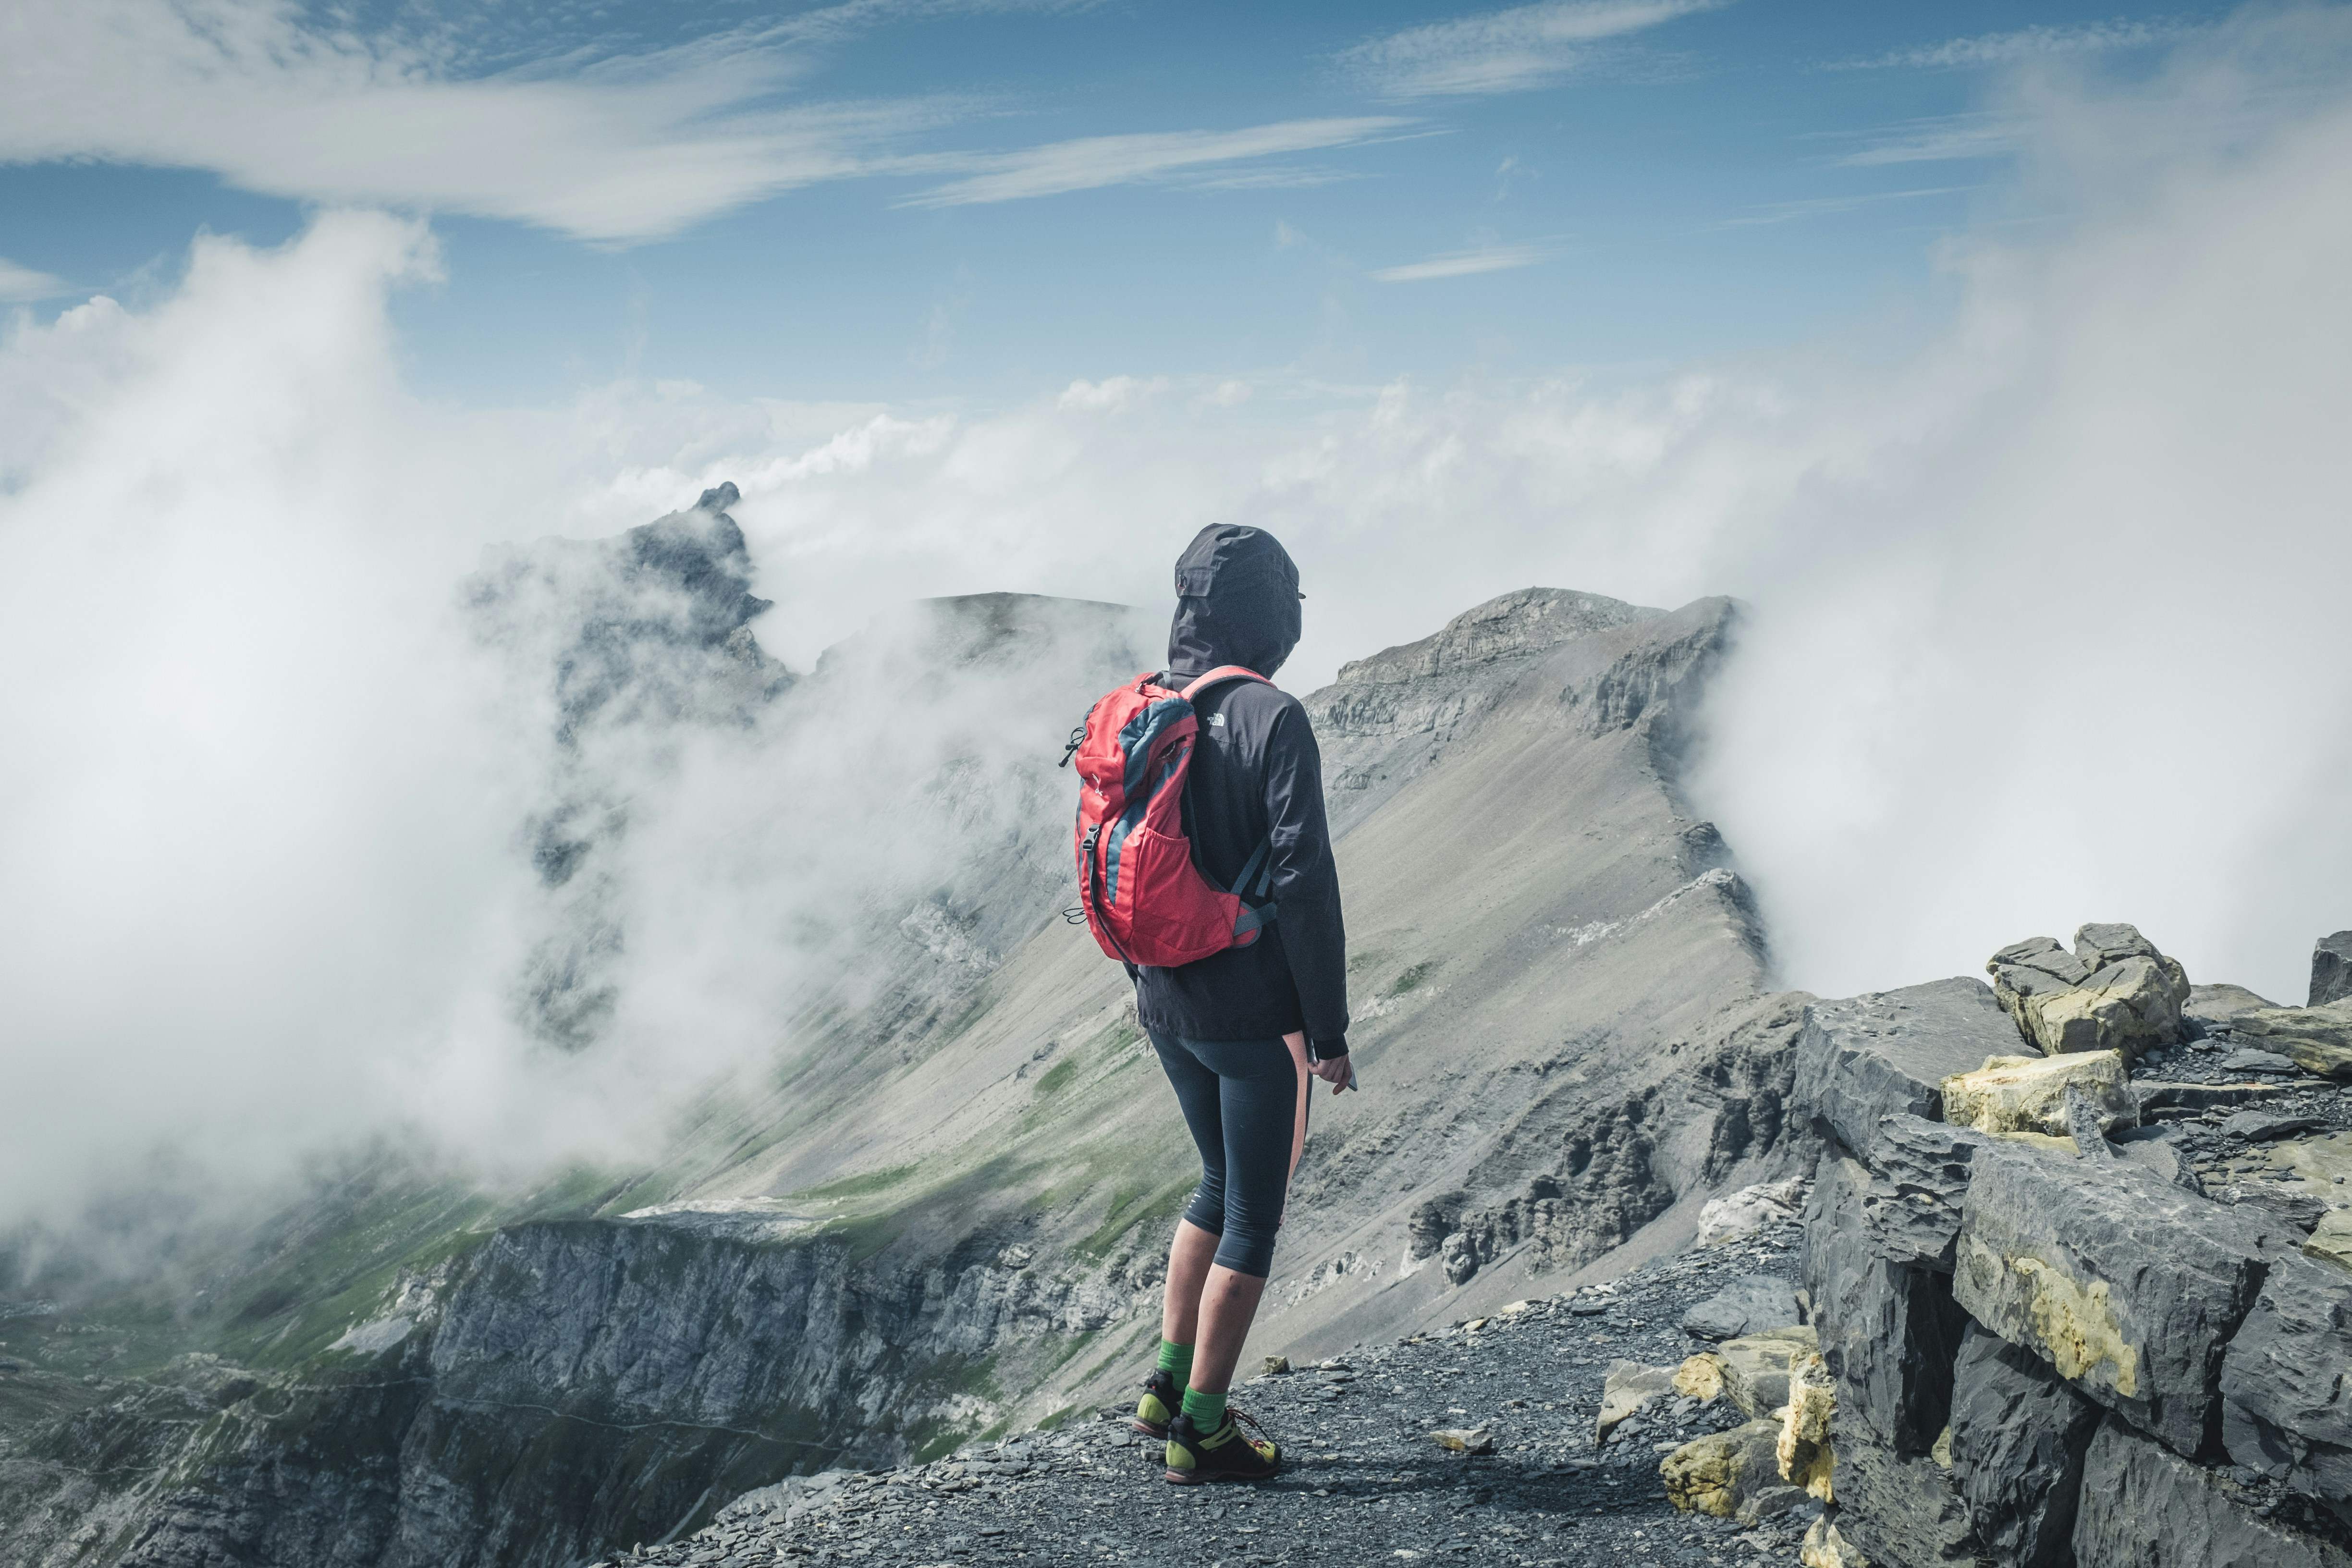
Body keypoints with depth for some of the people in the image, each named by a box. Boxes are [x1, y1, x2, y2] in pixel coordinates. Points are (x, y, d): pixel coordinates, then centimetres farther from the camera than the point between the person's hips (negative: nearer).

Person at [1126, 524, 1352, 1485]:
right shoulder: (1272, 720, -16)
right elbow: (1302, 880, -19)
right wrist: (1329, 1027, -13)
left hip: (1167, 1006, 7)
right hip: (1255, 1013, -7)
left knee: (1223, 1183, 24)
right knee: (1253, 1217, 7)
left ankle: (1168, 1385, 28)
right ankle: (1203, 1430, 15)